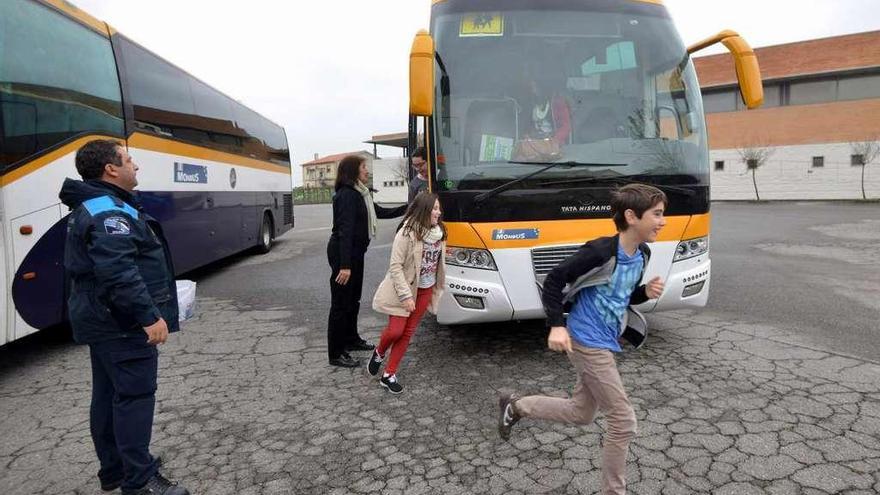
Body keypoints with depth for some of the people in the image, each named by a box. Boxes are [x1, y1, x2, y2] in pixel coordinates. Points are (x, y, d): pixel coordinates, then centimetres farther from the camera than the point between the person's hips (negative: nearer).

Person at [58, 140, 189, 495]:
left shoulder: (90, 208, 16)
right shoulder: (110, 213, -19)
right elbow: (119, 274, -30)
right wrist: (150, 316, -28)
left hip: (102, 321, 11)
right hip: (123, 324, -11)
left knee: (108, 395, 16)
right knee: (135, 395, -5)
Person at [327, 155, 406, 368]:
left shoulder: (360, 194, 10)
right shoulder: (347, 195, -20)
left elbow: (381, 212, 20)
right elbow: (345, 231, -25)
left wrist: (407, 208, 17)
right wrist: (344, 265, -28)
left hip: (355, 253, 10)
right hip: (342, 254, -10)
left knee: (353, 299, 21)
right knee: (341, 303, -2)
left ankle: (351, 339, 38)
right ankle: (336, 354, 8)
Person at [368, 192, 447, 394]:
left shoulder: (439, 233, -2)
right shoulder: (407, 233, -20)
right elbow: (396, 267, -19)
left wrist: (437, 288, 10)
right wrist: (406, 295, -22)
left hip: (425, 290, 5)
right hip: (403, 288, -5)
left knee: (408, 333, 7)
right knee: (395, 330, -4)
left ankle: (389, 375, 19)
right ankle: (379, 354, 30)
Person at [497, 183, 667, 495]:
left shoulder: (642, 255, 5)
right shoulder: (601, 251, -22)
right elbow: (554, 279, -16)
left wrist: (646, 293, -3)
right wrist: (556, 325, -22)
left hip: (602, 343, 9)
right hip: (588, 343, -9)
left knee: (581, 414, 20)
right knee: (623, 422, -2)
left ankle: (515, 407, 36)